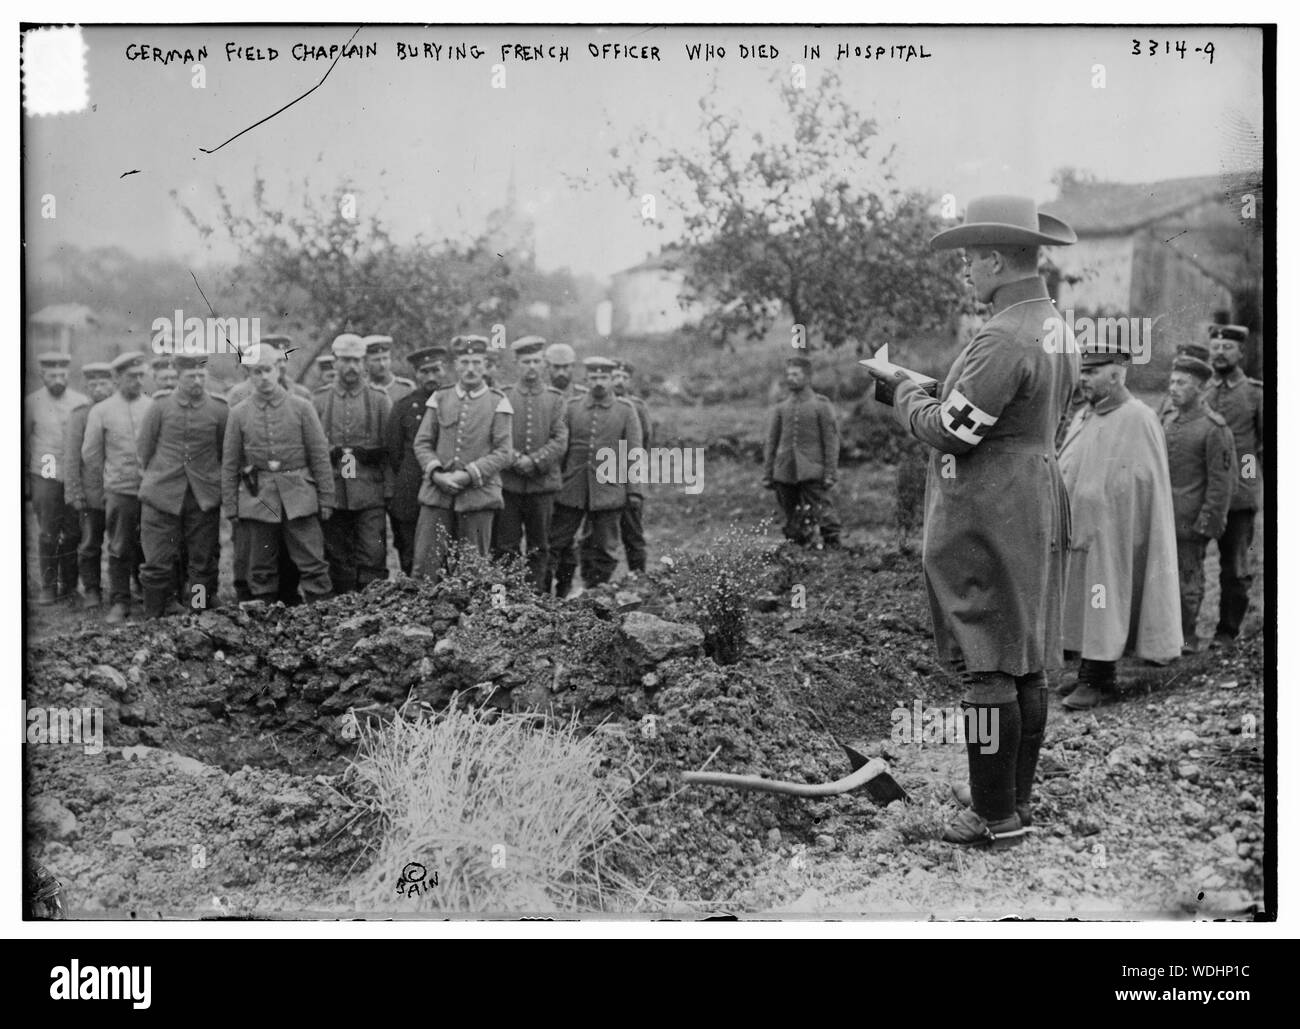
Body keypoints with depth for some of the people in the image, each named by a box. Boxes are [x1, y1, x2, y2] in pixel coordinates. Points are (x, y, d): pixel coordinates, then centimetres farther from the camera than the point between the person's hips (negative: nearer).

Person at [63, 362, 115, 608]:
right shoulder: (79, 415, -1)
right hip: (91, 493, -2)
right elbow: (71, 457, -2)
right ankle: (91, 591, 12)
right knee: (90, 544, 0)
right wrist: (75, 493, -7)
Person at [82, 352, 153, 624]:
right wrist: (109, 478, 10)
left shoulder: (155, 407, 4)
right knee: (120, 550, 1)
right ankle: (120, 604, 7)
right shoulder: (101, 411, 3)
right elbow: (90, 454, 9)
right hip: (119, 492, -1)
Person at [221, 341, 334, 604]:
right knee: (261, 571, 6)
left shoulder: (302, 407, 2)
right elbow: (229, 464, 9)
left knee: (313, 564, -3)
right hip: (257, 500, 1)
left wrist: (326, 499, 0)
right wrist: (229, 507, 5)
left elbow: (320, 456, 3)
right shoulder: (239, 414, 6)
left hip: (298, 496, -1)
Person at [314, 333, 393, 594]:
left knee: (373, 556, -7)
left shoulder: (379, 398, 5)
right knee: (338, 559, 5)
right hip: (333, 493, 1)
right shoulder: (320, 400, 8)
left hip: (371, 493, -1)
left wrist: (389, 490, -2)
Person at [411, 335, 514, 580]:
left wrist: (469, 475, -14)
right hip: (436, 493, 2)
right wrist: (436, 472, -9)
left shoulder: (497, 403, 1)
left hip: (478, 494, -2)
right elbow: (422, 443, 8)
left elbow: (503, 452, -4)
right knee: (425, 566, -2)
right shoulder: (439, 399, 9)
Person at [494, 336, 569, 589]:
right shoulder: (502, 396, 5)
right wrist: (515, 460, -15)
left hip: (543, 484, 1)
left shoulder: (555, 399, 8)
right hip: (507, 484, -1)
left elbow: (560, 441, -2)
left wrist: (534, 461, -15)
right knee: (505, 548, -1)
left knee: (539, 549, 6)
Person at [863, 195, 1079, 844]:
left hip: (984, 518, -10)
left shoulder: (1004, 339, -20)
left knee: (986, 666, -4)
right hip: (1036, 504, 10)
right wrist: (922, 386, 15)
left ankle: (995, 811, 2)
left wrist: (903, 390, 0)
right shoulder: (1055, 329, 12)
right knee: (1025, 663, 13)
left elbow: (950, 430, -19)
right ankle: (1017, 796, 23)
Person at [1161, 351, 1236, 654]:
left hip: (1189, 521, -6)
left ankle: (1187, 638, 15)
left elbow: (1222, 482, -12)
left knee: (1188, 579, 4)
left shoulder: (1215, 429, -12)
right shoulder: (1168, 418, 9)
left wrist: (1207, 523, -14)